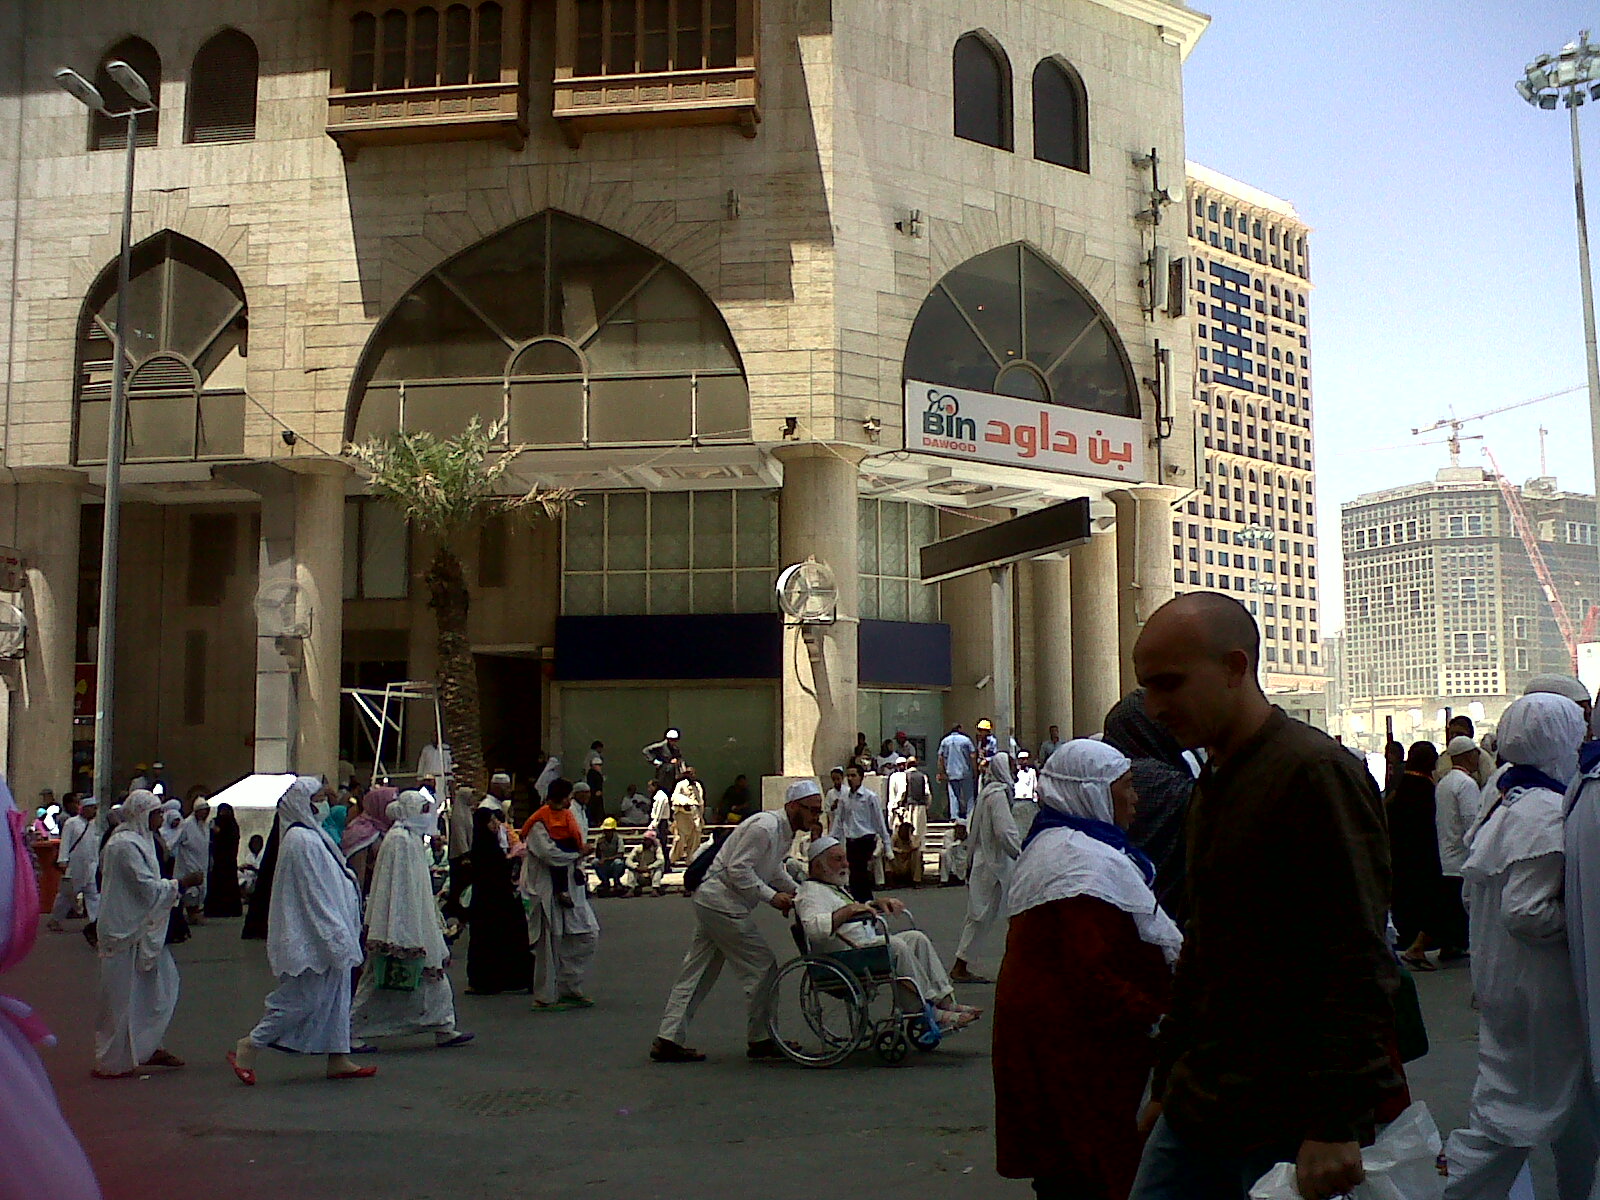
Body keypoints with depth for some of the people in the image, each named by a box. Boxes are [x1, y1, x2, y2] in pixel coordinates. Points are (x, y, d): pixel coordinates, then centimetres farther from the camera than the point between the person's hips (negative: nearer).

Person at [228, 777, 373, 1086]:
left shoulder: (310, 835, 14)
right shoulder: (302, 840, -18)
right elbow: (314, 894, -21)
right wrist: (336, 935, -20)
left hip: (324, 937, 10)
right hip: (314, 936, -10)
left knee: (335, 996, 12)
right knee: (302, 998, -4)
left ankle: (339, 1059, 17)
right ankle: (247, 1049, 5)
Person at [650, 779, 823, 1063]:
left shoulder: (784, 832, 13)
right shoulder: (765, 826, -19)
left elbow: (775, 870, 21)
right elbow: (738, 868, -23)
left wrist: (797, 892, 6)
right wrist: (772, 896, -21)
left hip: (710, 901, 10)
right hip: (722, 903, -10)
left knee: (698, 971, 11)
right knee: (762, 967, -3)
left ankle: (668, 1040, 14)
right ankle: (760, 1040, 9)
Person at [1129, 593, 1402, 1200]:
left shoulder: (1316, 772, -13)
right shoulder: (1213, 781, 14)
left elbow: (1358, 965, -18)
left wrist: (1336, 1125, -20)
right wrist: (1168, 1082, 22)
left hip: (1291, 1127, -8)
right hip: (1199, 1108, 8)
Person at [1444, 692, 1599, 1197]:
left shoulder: (1503, 804, 9)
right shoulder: (1547, 814, -20)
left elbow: (1473, 889, 15)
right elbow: (1527, 913, -24)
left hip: (1500, 980, 9)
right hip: (1538, 987, -9)